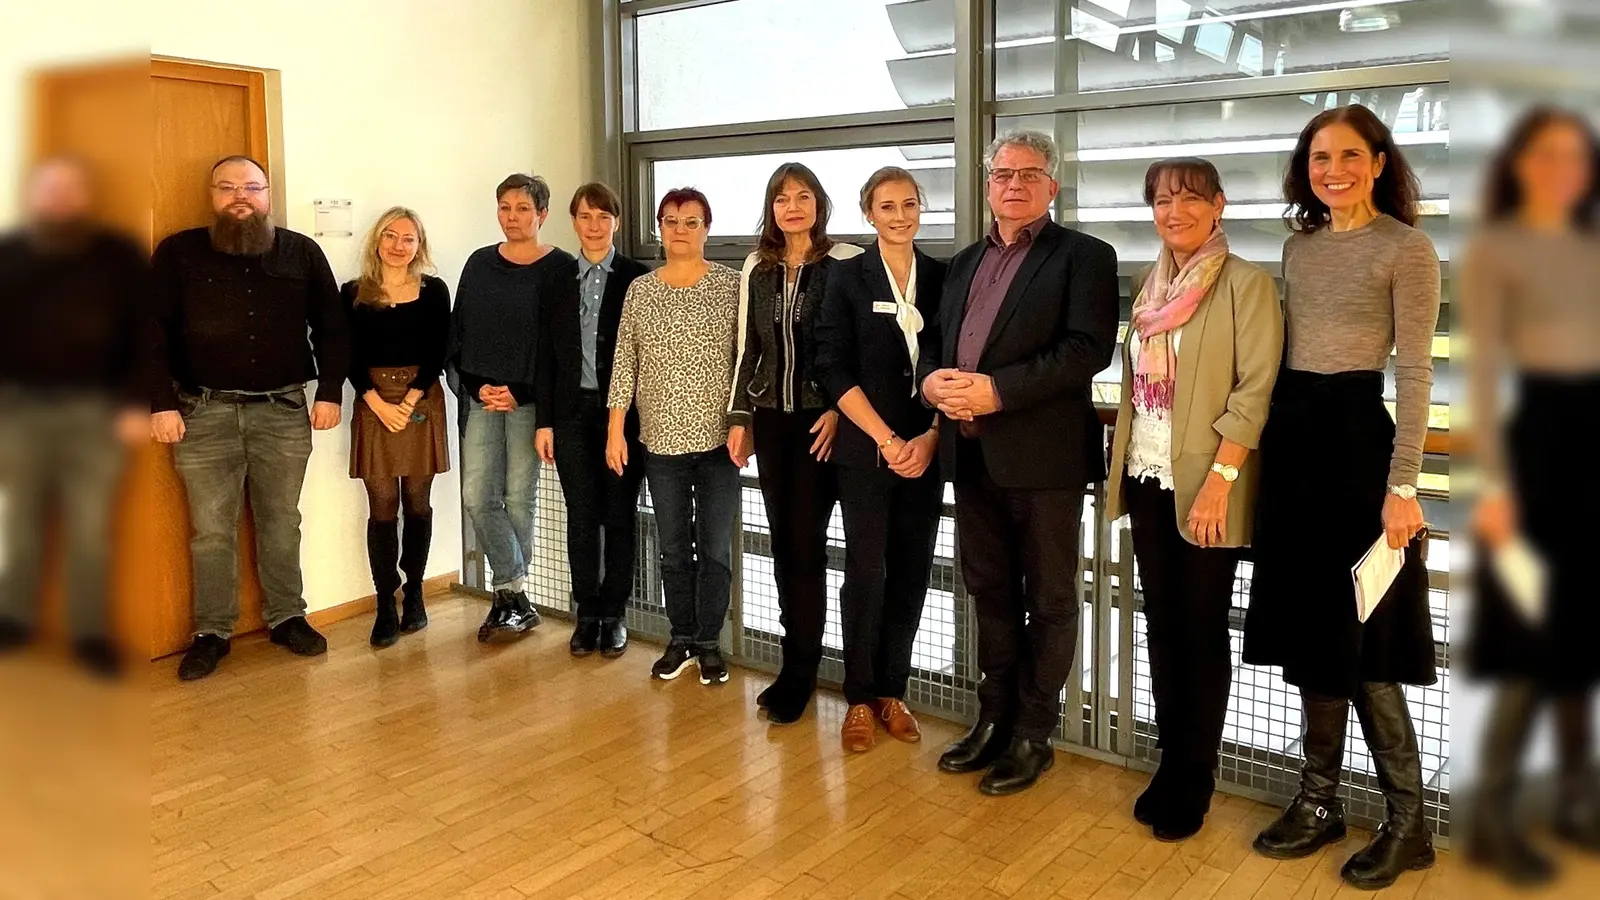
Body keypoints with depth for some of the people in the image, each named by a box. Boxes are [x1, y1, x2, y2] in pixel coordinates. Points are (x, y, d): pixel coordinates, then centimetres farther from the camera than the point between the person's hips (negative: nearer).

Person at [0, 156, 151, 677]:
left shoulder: (120, 258, 1)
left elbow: (146, 332, 0)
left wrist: (140, 404, -7)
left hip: (96, 409, -1)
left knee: (91, 527, 4)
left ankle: (91, 632, 14)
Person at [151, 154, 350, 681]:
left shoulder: (302, 253, 5)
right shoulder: (178, 253, 1)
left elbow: (332, 327, 8)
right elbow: (154, 333, -1)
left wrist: (331, 392, 1)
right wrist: (162, 403, -8)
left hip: (284, 410, 1)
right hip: (205, 411, -1)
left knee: (281, 522, 11)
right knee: (211, 530, 4)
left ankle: (287, 618, 24)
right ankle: (212, 633, 16)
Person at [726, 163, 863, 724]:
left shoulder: (845, 262, -5)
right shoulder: (757, 268, 10)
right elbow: (747, 349, 13)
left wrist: (839, 410, -13)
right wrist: (739, 417, 9)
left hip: (819, 418, -5)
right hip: (771, 418, 5)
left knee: (806, 541, -4)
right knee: (782, 540, 8)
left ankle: (798, 670, 8)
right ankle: (801, 656, 20)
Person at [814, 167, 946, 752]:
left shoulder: (943, 277, 7)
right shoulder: (847, 277, 0)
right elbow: (833, 369, -6)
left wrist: (930, 438, -7)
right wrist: (887, 440, -12)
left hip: (926, 451, 3)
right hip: (865, 450, -2)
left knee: (911, 573, 6)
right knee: (866, 572, -1)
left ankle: (892, 691, 20)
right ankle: (859, 697, 13)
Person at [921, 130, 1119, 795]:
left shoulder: (1084, 257, -3)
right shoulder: (965, 262, 17)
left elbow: (1088, 348, -16)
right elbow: (935, 343, 17)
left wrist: (997, 389, -22)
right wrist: (932, 378, -7)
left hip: (1043, 456, -6)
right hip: (972, 455, 6)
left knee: (1048, 601, 6)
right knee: (990, 592, 16)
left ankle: (1033, 734, 19)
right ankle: (995, 716, 29)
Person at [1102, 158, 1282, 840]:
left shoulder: (1246, 284, -7)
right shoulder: (1149, 287, 12)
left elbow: (1254, 392, -13)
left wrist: (1219, 481, -20)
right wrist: (1120, 468, 9)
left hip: (1204, 486, -6)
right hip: (1147, 478, 6)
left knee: (1203, 629, 4)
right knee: (1161, 620, 11)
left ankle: (1195, 777, 16)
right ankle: (1169, 760, 23)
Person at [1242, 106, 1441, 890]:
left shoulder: (1406, 247, -5)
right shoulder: (1299, 247, 14)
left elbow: (1415, 372, -10)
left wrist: (1402, 484, -16)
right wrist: (1268, 438, 13)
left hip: (1354, 435, -7)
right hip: (1290, 438, 7)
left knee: (1358, 635, -2)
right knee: (1308, 627, 11)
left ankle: (1406, 821, 14)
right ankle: (1318, 802, 22)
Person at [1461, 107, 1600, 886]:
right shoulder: (1492, 249, -3)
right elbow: (1482, 370, -11)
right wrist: (1494, 483, -18)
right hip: (1535, 435, -6)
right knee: (1534, 638, -5)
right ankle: (1492, 817, 5)